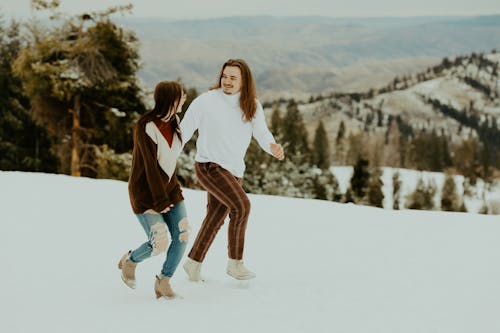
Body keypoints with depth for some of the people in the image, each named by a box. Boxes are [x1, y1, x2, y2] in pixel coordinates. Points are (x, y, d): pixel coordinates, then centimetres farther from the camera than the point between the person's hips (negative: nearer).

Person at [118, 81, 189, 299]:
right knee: (160, 242, -15)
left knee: (182, 236, -9)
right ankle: (130, 261, 17)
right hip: (145, 193, -7)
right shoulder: (146, 127, -21)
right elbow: (150, 165, -21)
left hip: (169, 187, 7)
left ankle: (163, 281, 9)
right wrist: (160, 201, -18)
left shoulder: (173, 121, 2)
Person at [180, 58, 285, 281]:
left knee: (215, 219, 13)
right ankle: (235, 263, -9)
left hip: (234, 171, 6)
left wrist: (272, 146, -26)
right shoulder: (206, 101, -10)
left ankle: (193, 263, 31)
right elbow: (184, 131, -7)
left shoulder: (252, 106, 3)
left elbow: (261, 133, -4)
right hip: (209, 166, -6)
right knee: (241, 205, -21)